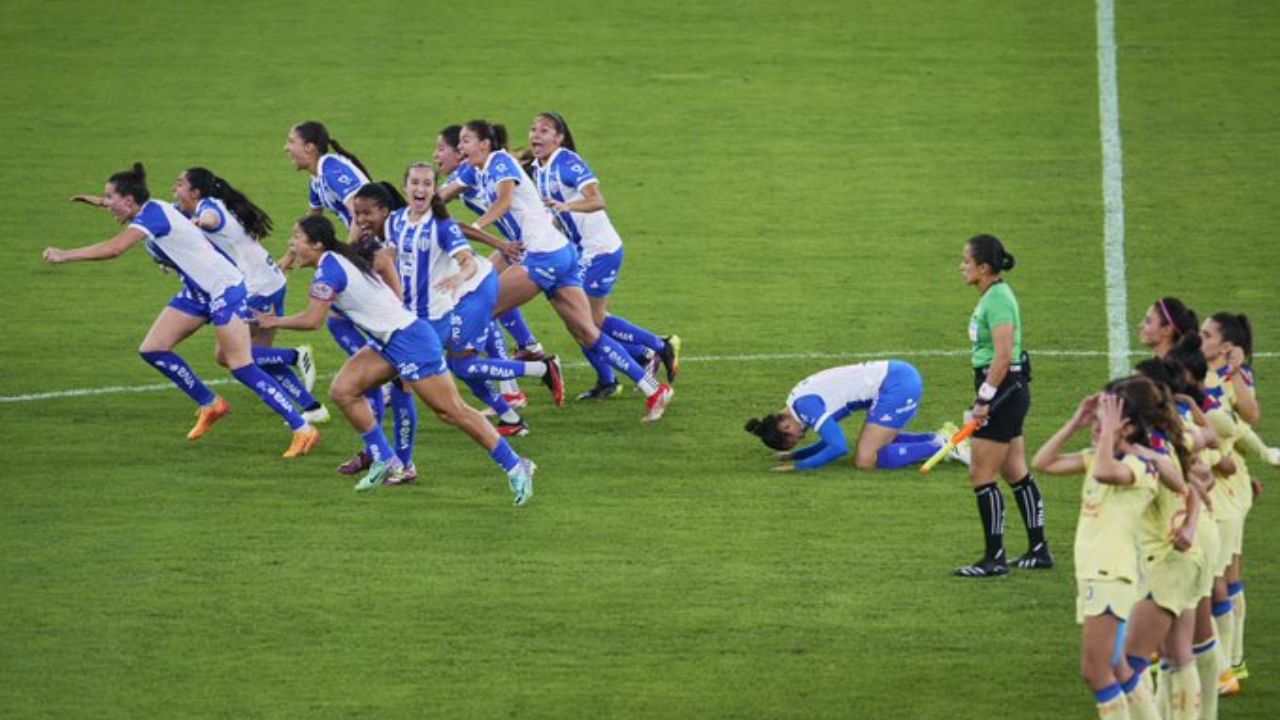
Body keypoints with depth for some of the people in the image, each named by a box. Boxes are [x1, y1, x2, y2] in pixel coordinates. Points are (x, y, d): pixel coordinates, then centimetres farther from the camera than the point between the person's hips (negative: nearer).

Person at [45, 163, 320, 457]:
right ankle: (210, 405, 18)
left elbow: (114, 249, -32)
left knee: (242, 367, -13)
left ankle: (303, 430, -10)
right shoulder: (148, 213, 5)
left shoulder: (152, 214, -22)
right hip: (197, 293, 10)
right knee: (152, 350, 4)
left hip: (224, 289, -10)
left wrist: (63, 255, -26)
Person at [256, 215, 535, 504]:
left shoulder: (328, 270, -17)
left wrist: (275, 322, -5)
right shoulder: (337, 261, 12)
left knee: (451, 409, -7)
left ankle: (515, 467, -3)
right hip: (387, 342, 10)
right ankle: (384, 461, 10)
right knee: (342, 390, 2)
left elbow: (313, 320, -20)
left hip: (407, 339, -10)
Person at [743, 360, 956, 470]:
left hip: (897, 385, -10)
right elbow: (832, 442, 24)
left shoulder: (805, 405, -15)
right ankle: (939, 438, 17)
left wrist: (799, 466, -10)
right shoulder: (800, 399, 14)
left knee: (866, 460, -9)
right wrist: (794, 455, 17)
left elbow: (839, 448, -18)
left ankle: (941, 447, -9)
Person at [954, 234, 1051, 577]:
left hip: (1004, 390, -10)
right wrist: (984, 396, 22)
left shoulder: (997, 299, -18)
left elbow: (1003, 355, -24)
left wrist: (985, 400, -22)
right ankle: (1038, 550, 21)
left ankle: (994, 558, -1)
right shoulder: (993, 295, 13)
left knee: (981, 475, -5)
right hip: (1010, 391, 10)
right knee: (1016, 473, 15)